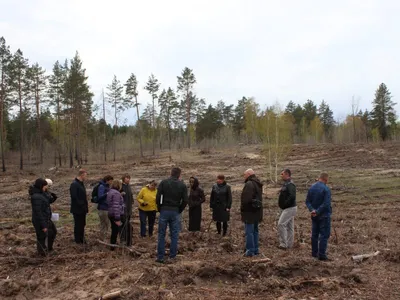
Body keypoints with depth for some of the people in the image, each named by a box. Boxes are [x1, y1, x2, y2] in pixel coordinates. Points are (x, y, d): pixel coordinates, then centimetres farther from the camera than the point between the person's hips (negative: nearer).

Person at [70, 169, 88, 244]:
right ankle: (78, 240, 12)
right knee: (78, 225, 1)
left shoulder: (81, 183, 13)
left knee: (82, 224, 15)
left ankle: (82, 239, 25)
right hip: (77, 209, -9)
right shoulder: (74, 184, -18)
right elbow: (74, 197, -23)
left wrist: (86, 206, 13)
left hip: (82, 209, 9)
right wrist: (81, 205, -20)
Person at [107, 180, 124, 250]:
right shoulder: (116, 193, -17)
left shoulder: (110, 192, 13)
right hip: (117, 215, -10)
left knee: (114, 231, 15)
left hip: (111, 214, 10)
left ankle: (112, 246, 21)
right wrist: (117, 219, -24)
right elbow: (116, 206, -23)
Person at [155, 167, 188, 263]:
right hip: (175, 212, 0)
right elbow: (185, 201, -3)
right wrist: (179, 210, 9)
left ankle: (160, 257, 8)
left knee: (161, 235, 6)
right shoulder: (182, 185, 1)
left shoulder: (163, 183, 0)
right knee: (174, 235, 9)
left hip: (164, 211, 0)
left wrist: (159, 209, 5)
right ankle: (172, 256, 12)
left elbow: (158, 197, -6)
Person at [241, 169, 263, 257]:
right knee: (255, 231, 16)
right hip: (257, 211, 10)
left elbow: (246, 199, -26)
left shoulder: (249, 184, -17)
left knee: (249, 232, -4)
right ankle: (255, 249, 22)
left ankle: (250, 250, -1)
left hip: (250, 211, -10)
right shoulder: (258, 184, 14)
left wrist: (242, 209, -10)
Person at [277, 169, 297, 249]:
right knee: (289, 226, 13)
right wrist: (283, 205, 11)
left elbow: (292, 196, -30)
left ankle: (283, 244, -7)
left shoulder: (290, 185, -18)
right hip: (289, 208, 10)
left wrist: (285, 204, -23)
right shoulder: (286, 184, 14)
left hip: (289, 208, -10)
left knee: (281, 224, -11)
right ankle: (289, 244, 21)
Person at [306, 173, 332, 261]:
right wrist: (317, 212, -19)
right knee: (324, 235, -1)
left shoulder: (311, 187, 4)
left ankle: (314, 252, 23)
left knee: (315, 234, 15)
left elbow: (307, 201, 2)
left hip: (314, 216, 7)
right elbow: (326, 204, -23)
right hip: (324, 215, -6)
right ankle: (322, 255, -2)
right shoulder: (326, 189, -16)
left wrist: (312, 210, -10)